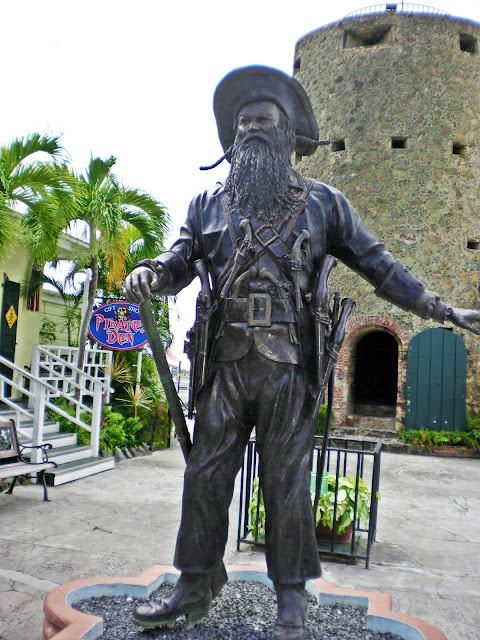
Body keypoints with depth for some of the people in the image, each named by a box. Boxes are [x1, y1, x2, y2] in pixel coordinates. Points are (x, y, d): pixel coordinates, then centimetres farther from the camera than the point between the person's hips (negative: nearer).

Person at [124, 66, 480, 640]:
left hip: (288, 369, -2)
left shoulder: (322, 203, 9)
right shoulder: (209, 204, 14)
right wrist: (149, 275, -14)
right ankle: (196, 586, 23)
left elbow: (379, 266, 11)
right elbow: (180, 262, 10)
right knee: (205, 473, 6)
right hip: (225, 366, 3)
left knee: (286, 481, 5)